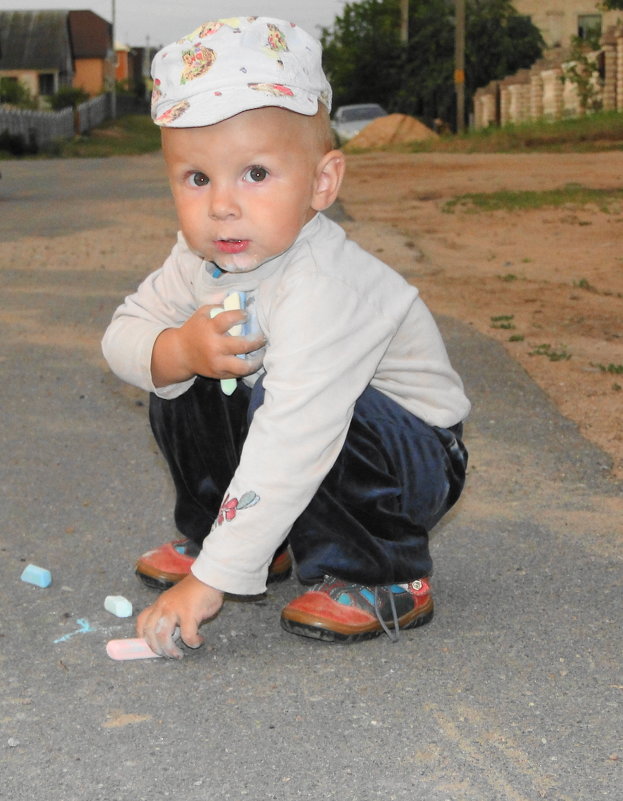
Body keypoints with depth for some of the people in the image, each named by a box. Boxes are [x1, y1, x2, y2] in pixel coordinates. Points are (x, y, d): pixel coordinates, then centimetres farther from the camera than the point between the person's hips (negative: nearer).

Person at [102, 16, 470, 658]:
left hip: (418, 461, -8)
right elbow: (123, 334, -1)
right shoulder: (202, 260, -10)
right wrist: (178, 352, -27)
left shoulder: (321, 292, -36)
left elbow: (292, 448, -42)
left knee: (290, 409, -35)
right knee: (179, 388, -4)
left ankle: (383, 581, -14)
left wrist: (212, 581, -42)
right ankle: (235, 539, 15)